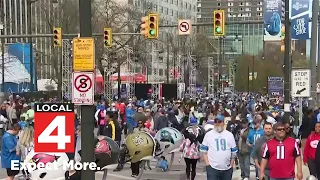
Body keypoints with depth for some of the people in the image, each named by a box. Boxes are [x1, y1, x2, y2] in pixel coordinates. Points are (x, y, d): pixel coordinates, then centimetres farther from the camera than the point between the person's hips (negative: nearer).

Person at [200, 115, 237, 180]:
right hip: (212, 168, -3)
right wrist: (207, 164, -6)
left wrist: (231, 165, 4)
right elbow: (204, 151, 3)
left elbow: (234, 152, 11)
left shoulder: (229, 135, 8)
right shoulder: (208, 135, 3)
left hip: (227, 168, 3)